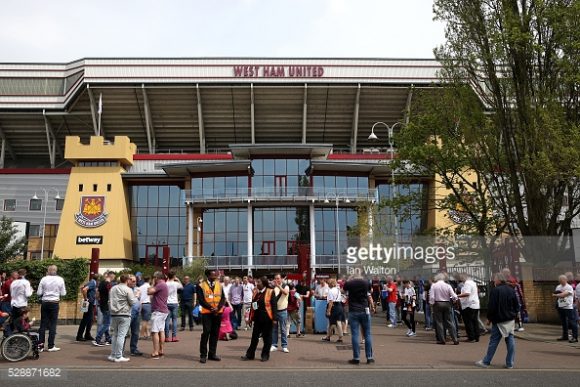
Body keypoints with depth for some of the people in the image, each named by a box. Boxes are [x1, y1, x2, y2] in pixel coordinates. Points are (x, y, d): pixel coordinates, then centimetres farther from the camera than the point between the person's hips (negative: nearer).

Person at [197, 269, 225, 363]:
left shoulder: (219, 285, 9)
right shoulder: (201, 286, -3)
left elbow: (223, 298, 4)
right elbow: (201, 300, -9)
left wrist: (218, 308, -12)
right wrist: (211, 308, -17)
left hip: (218, 313, 4)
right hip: (206, 313, -4)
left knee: (215, 333, 8)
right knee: (206, 332, -9)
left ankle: (212, 353, 18)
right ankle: (203, 355, 0)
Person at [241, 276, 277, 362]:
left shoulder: (270, 292, -7)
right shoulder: (256, 292, 10)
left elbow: (274, 306, -10)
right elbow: (252, 305, 13)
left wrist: (274, 319, -14)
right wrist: (250, 318, 11)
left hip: (267, 319, -5)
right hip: (257, 318, 5)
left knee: (267, 337, 6)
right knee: (254, 337, 8)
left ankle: (265, 355, 16)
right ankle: (250, 354, 15)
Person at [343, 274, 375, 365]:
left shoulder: (348, 283, 2)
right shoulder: (366, 283, 4)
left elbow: (347, 297, 6)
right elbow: (369, 297, 7)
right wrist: (372, 307, 18)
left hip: (353, 311, -1)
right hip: (365, 310, 1)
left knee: (355, 335, 1)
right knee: (367, 334, 7)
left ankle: (356, 358, 2)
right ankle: (369, 357, 10)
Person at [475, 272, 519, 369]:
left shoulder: (495, 290, -14)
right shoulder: (512, 290, 5)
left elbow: (491, 306, -13)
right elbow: (517, 306, 10)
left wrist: (489, 318, -2)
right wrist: (513, 316, 19)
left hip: (499, 321, -5)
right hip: (510, 320, 6)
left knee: (493, 341, -1)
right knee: (510, 341, 7)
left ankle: (486, 362, 6)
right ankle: (510, 363, 10)